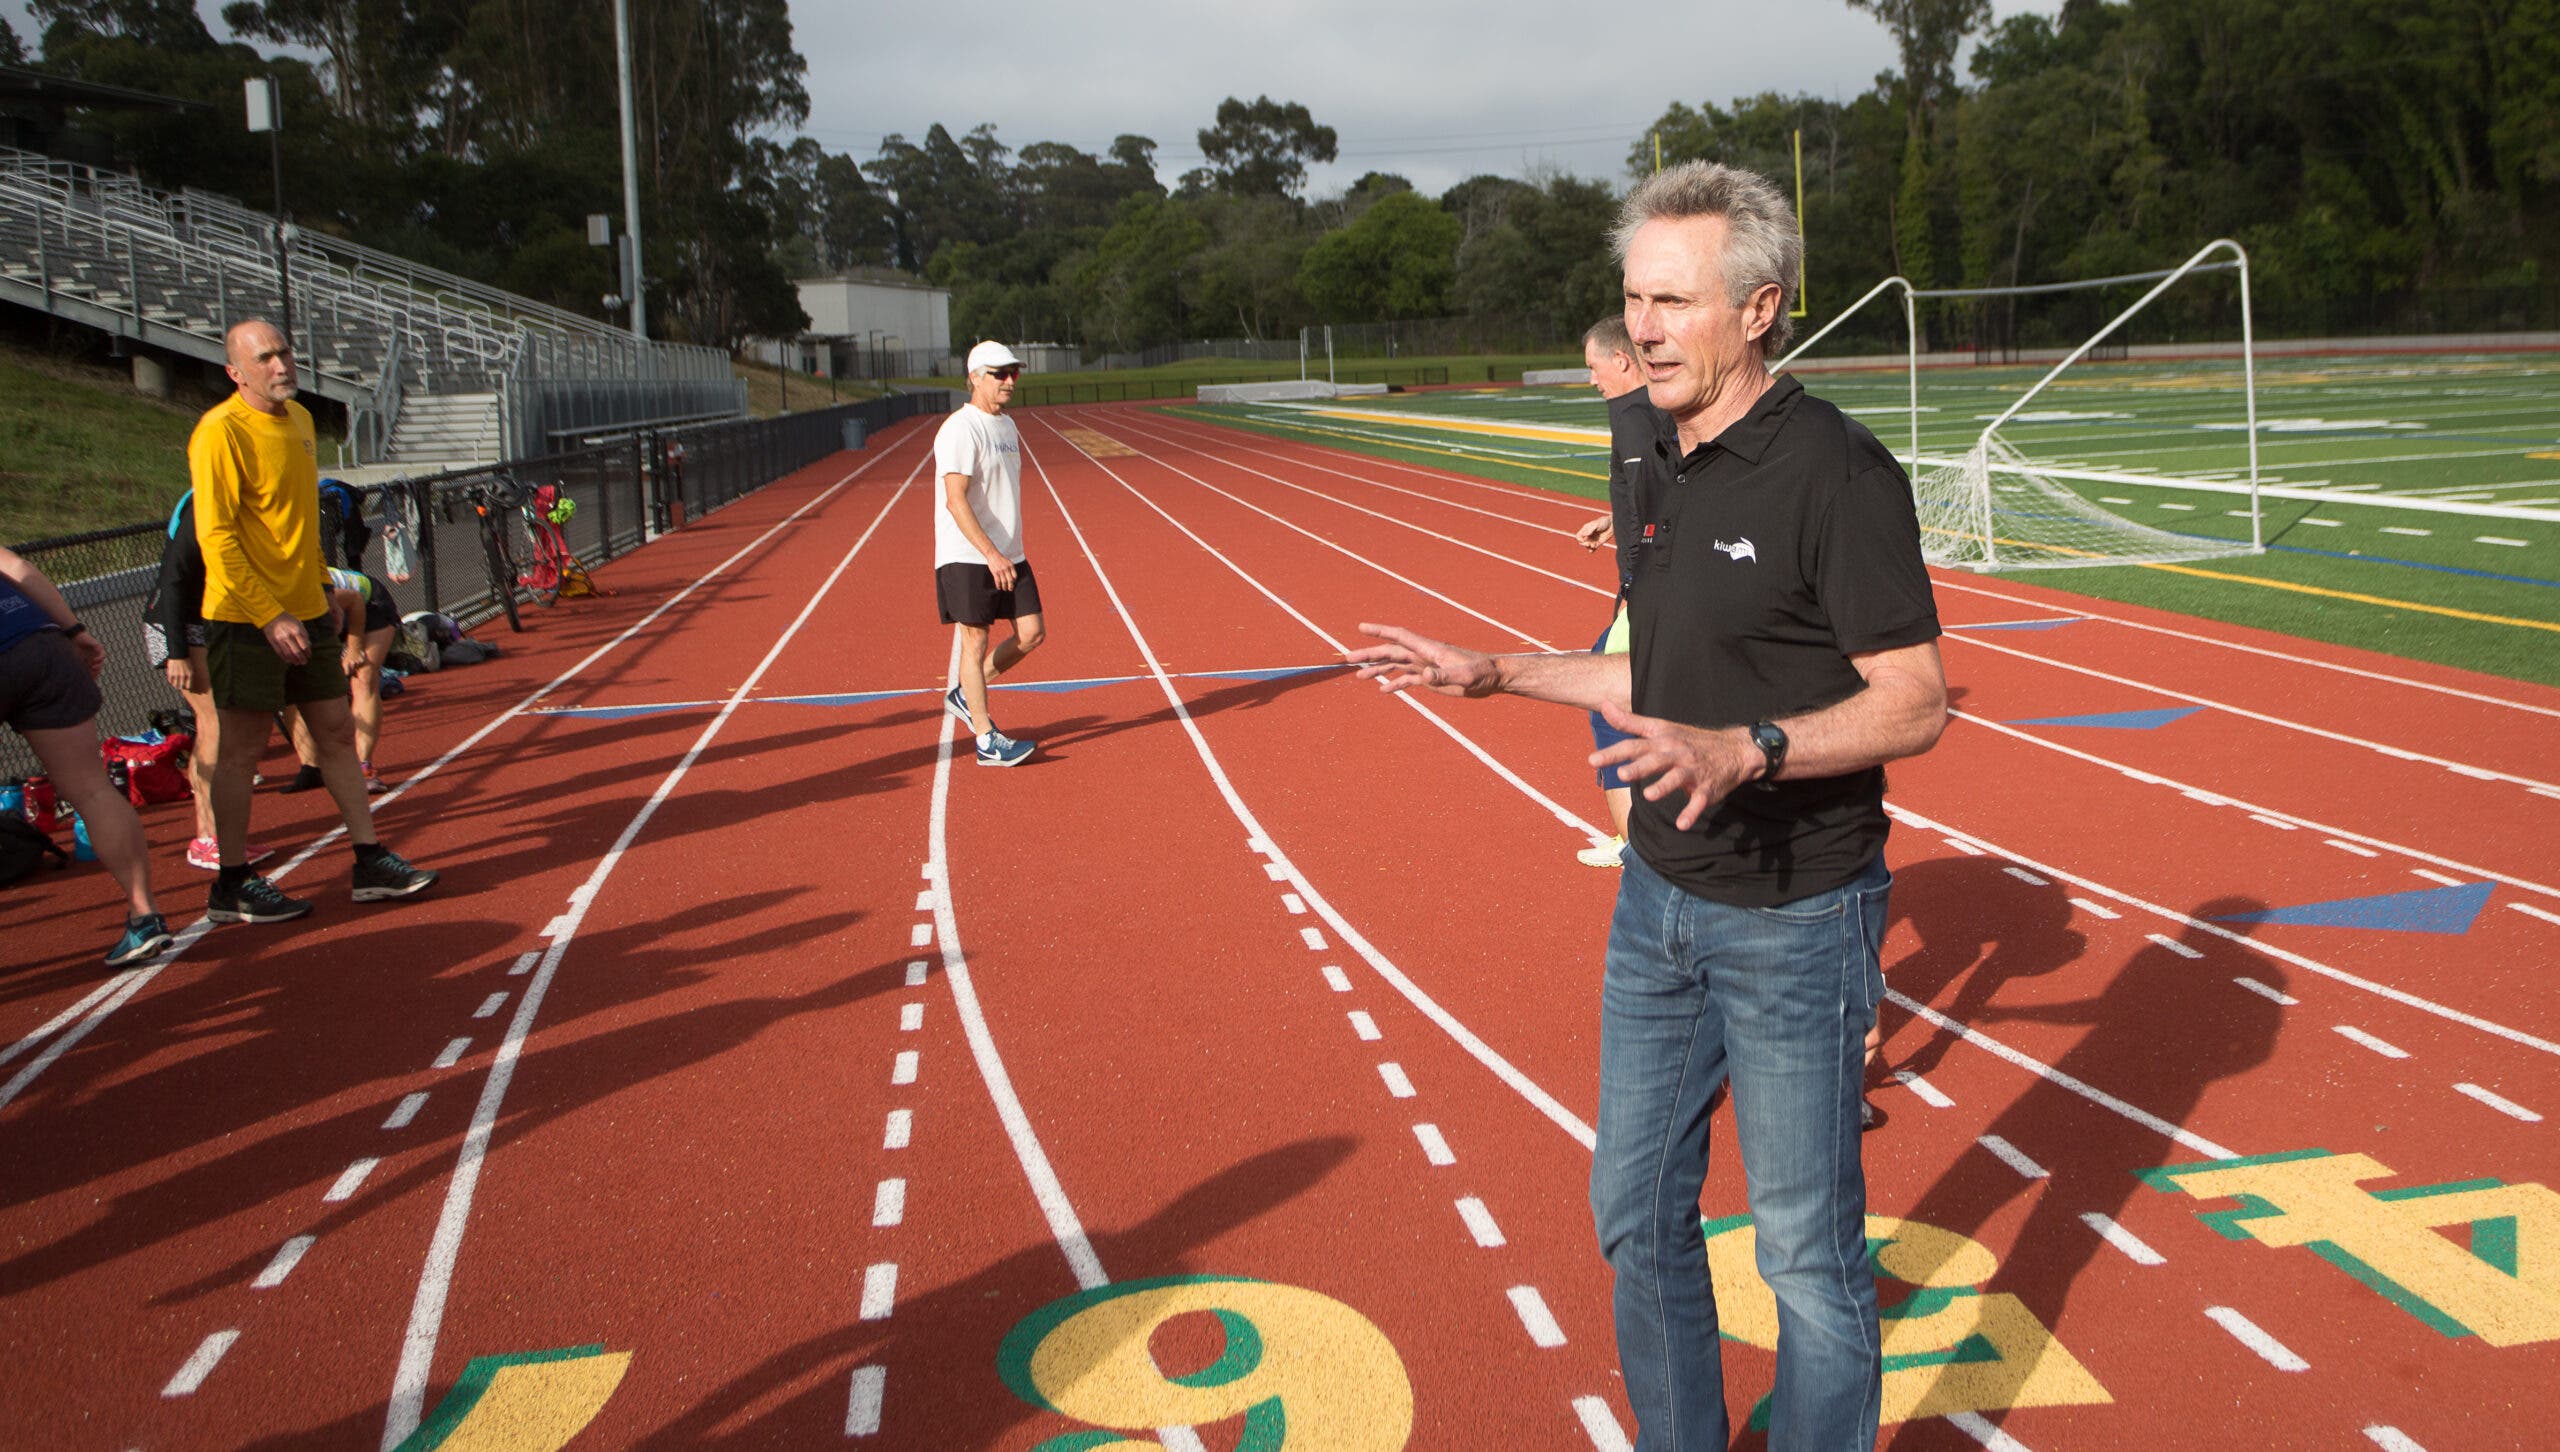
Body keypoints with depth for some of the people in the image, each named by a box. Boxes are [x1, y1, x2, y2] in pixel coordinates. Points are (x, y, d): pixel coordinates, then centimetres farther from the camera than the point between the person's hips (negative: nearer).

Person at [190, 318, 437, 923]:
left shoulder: (299, 418, 11)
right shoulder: (221, 432, -14)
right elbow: (215, 536, -18)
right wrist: (270, 616, -22)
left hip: (306, 612, 8)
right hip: (247, 620, -8)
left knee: (338, 731, 9)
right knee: (243, 748, 0)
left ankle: (371, 862, 16)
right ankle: (231, 886, 11)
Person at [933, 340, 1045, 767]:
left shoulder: (1007, 426, 14)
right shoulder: (961, 430, -14)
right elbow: (956, 500, -21)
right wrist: (991, 554, -27)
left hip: (1009, 556, 8)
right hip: (966, 557, -8)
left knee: (1032, 633, 4)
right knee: (976, 640, -2)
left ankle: (964, 695, 22)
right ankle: (986, 740, 5)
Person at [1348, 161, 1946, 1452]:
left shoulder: (1834, 471, -17)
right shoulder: (1663, 470, 8)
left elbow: (1915, 703, -19)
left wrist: (1748, 751, -33)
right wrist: (1490, 674, 18)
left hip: (1792, 917, -8)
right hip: (1658, 898, 8)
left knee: (1806, 1249, 5)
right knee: (1637, 1215, 18)